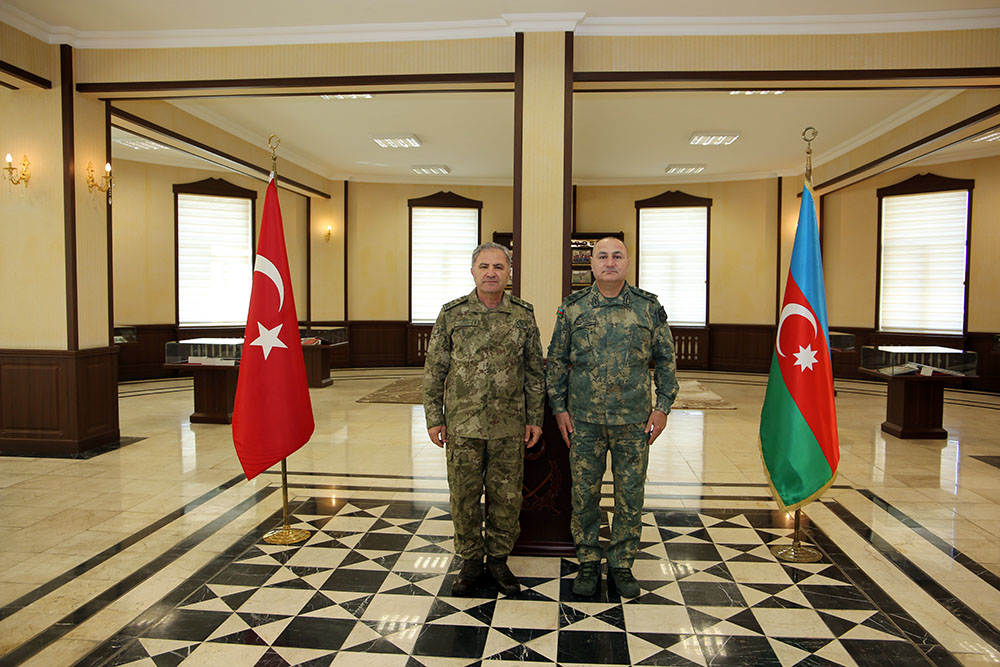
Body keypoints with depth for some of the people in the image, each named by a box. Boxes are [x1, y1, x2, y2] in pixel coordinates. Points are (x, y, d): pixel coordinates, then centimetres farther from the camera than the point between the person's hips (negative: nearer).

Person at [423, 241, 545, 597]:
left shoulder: (523, 315, 2)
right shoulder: (452, 314, -1)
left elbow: (535, 371, 7)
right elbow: (434, 369, 3)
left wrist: (535, 418, 4)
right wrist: (434, 417, 0)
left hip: (509, 426, 1)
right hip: (462, 424, 0)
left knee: (506, 495, 10)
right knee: (464, 495, 9)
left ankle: (498, 559, 29)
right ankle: (470, 561, 27)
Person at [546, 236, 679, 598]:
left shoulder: (649, 307, 1)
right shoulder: (572, 308, 1)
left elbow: (666, 360, 6)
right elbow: (556, 361, 6)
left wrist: (662, 406, 0)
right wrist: (559, 408, 1)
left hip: (634, 421, 0)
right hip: (584, 420, 0)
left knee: (631, 496, 9)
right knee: (584, 494, 9)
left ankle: (621, 564, 27)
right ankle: (588, 563, 27)